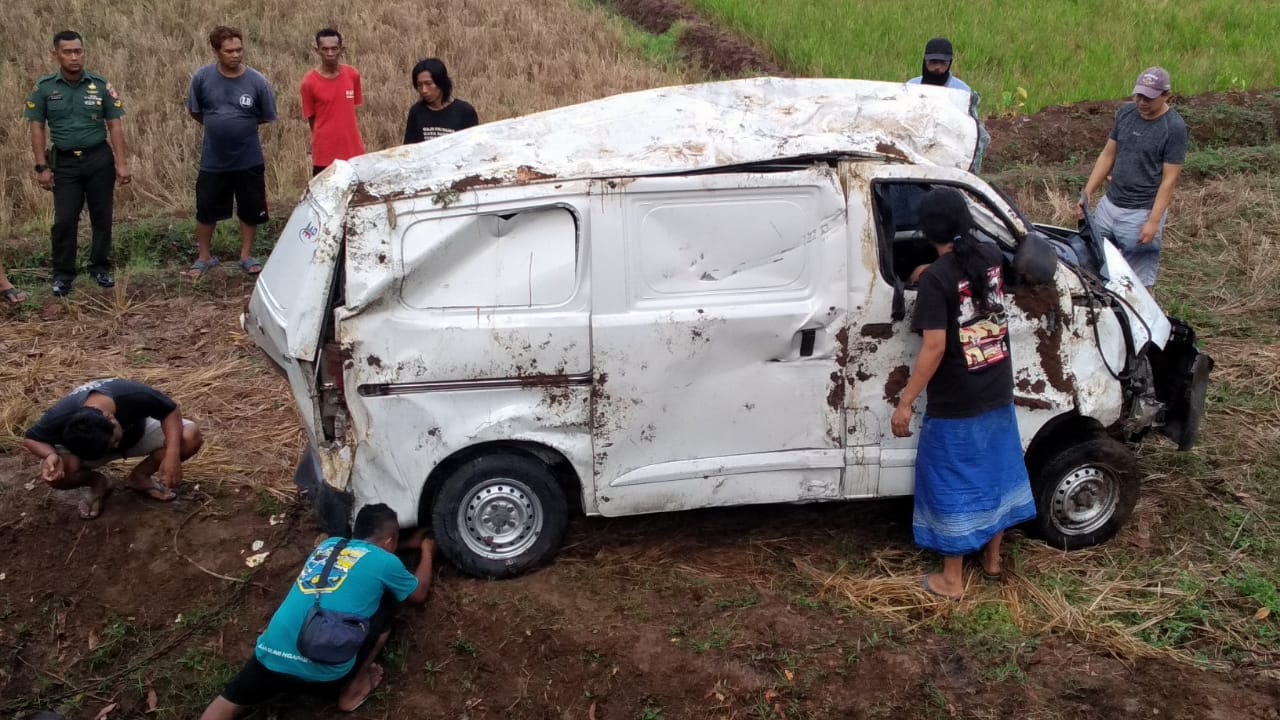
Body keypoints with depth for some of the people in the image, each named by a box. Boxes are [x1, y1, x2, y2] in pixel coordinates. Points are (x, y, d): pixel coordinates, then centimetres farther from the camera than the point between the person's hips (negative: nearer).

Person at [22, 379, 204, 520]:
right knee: (55, 474, -33)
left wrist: (172, 454, -37)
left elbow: (171, 410, -23)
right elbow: (31, 439, -18)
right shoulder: (61, 416, -38)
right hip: (82, 445, -1)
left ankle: (140, 477, 0)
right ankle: (97, 483, 3)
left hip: (137, 433, 1)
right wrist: (50, 455, -41)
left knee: (191, 436, -25)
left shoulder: (135, 396, -41)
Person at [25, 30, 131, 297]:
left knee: (102, 217, 7)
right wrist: (42, 167, -5)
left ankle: (100, 268, 20)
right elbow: (37, 128, 0)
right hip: (64, 162, 0)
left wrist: (122, 163, -6)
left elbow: (114, 126, 0)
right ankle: (63, 274, 11)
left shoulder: (101, 85, -2)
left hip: (99, 159, 0)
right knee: (64, 220, 1)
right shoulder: (44, 87, -2)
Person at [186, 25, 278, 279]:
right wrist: (218, 127, 9)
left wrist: (242, 126, 5)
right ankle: (204, 258, 28)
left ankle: (247, 256, 28)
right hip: (213, 160, 1)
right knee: (205, 210, 10)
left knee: (250, 210, 10)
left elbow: (267, 117, 1)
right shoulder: (202, 77, -9)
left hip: (249, 160, 0)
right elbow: (195, 112, 6)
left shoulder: (257, 82, -12)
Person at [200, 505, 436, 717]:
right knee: (384, 605, 15)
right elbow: (419, 593, 27)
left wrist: (408, 544, 55)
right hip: (324, 672, -4)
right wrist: (427, 551, 43)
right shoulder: (384, 561, 5)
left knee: (231, 699, 27)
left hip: (270, 656, 4)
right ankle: (352, 688, 16)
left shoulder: (329, 544, 21)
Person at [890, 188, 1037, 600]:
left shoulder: (936, 279, -21)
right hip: (997, 395, 7)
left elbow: (934, 348, -24)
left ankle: (952, 579, 18)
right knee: (995, 474, 21)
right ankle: (992, 559, 38)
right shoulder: (990, 257, -2)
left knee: (953, 487, 6)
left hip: (955, 405, -7)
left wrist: (905, 402, -18)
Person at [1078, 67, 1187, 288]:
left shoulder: (1174, 128, -12)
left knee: (1139, 282, 0)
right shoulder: (1125, 112, 4)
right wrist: (1087, 194, 5)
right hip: (1109, 204, 6)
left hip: (1141, 214, -6)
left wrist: (1153, 222, -17)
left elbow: (1169, 179, -12)